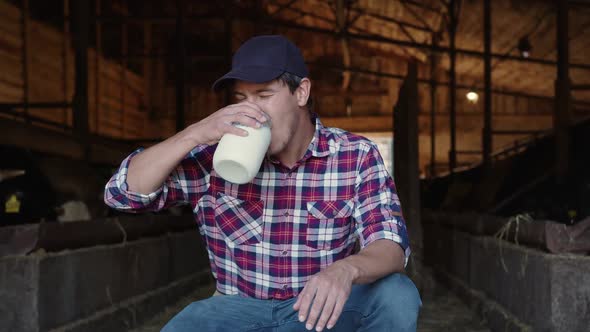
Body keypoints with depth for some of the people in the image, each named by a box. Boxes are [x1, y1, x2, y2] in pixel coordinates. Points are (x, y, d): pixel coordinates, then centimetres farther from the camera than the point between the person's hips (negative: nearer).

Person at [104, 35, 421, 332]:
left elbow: (391, 245, -17)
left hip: (323, 305, 1)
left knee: (397, 295, -27)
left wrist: (346, 269, -41)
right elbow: (122, 192, -10)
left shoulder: (357, 156, -9)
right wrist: (197, 133, -24)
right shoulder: (217, 156, -8)